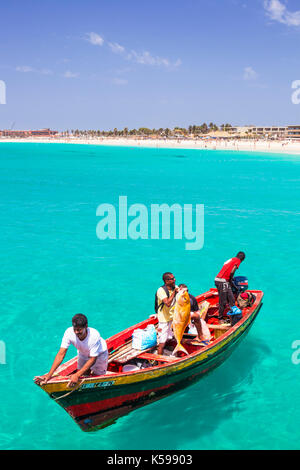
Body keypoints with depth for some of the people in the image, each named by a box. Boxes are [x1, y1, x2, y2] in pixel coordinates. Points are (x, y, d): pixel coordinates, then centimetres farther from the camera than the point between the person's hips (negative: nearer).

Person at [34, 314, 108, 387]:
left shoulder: (94, 335, -41)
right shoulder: (69, 332, -33)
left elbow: (93, 359, -34)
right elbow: (61, 354, -31)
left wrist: (77, 375, -40)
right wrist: (49, 375, -37)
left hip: (99, 354, -3)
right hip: (83, 354, 3)